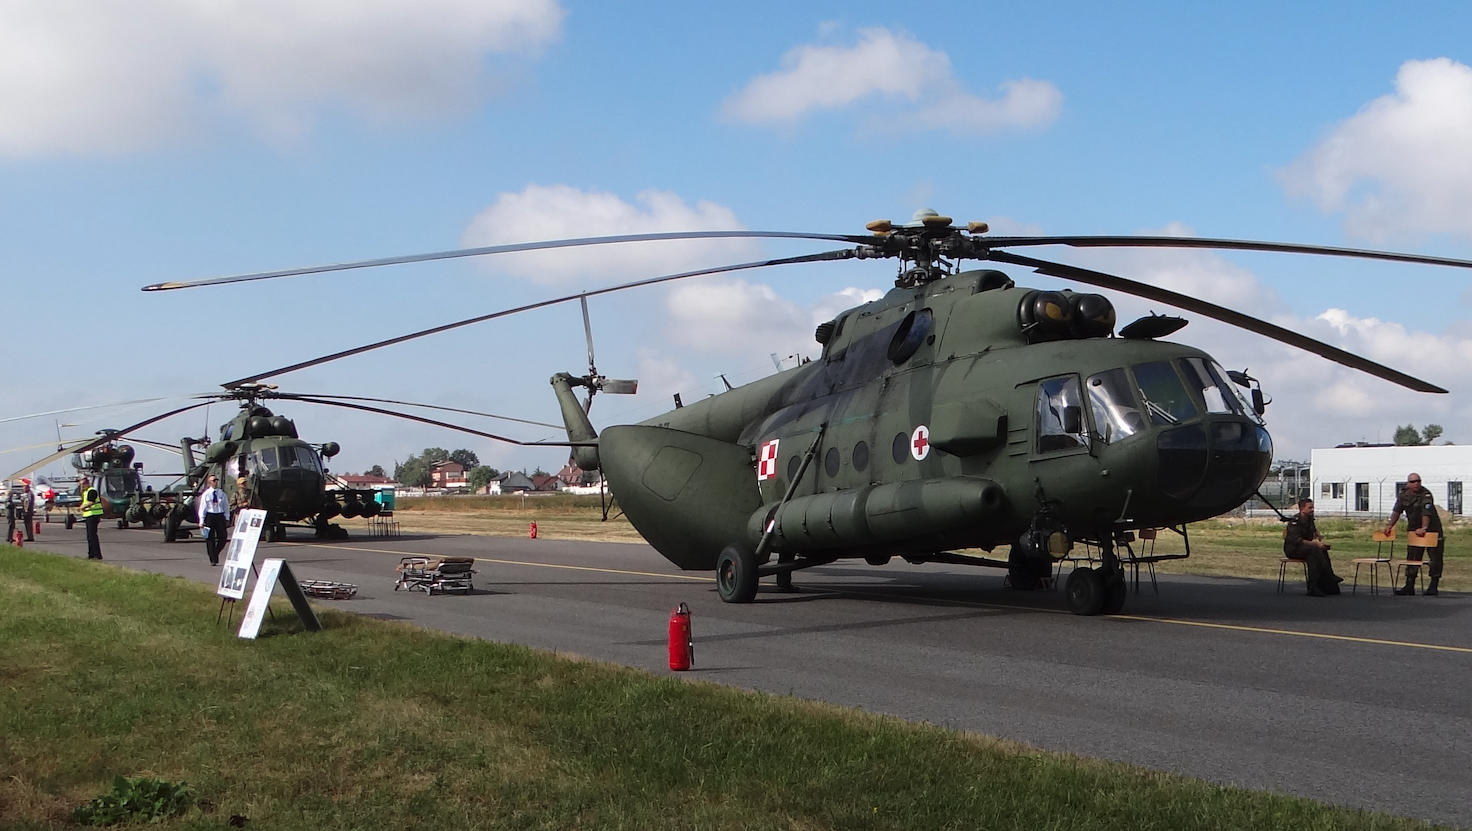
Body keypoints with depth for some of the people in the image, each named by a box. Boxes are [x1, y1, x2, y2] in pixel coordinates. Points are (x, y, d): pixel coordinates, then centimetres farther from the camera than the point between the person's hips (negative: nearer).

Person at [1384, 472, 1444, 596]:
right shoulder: (1404, 495, 0)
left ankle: (1433, 587, 4)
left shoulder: (1426, 495, -19)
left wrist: (1424, 528, -40)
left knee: (1435, 559, -2)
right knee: (1412, 558, 6)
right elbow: (1397, 511, 2)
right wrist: (1390, 525, -8)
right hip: (1414, 530, 6)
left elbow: (1426, 513, -30)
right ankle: (1409, 587, 10)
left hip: (1432, 529, -5)